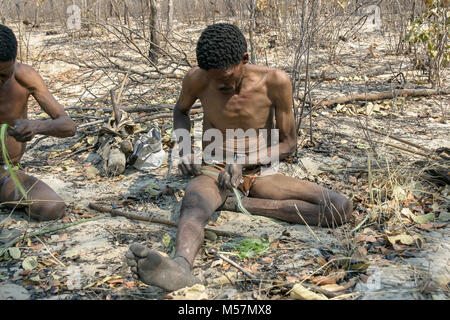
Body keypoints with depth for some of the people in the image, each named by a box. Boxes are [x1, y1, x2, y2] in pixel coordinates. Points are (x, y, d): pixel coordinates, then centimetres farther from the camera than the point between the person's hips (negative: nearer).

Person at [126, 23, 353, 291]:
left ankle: (245, 204, -21)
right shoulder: (197, 81, -12)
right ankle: (180, 267, -72)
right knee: (193, 209, -40)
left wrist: (243, 162, -21)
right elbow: (181, 110, 12)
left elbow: (288, 143, -5)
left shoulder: (275, 82, -15)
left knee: (342, 208, -20)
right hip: (212, 173, -1)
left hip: (258, 173, 1)